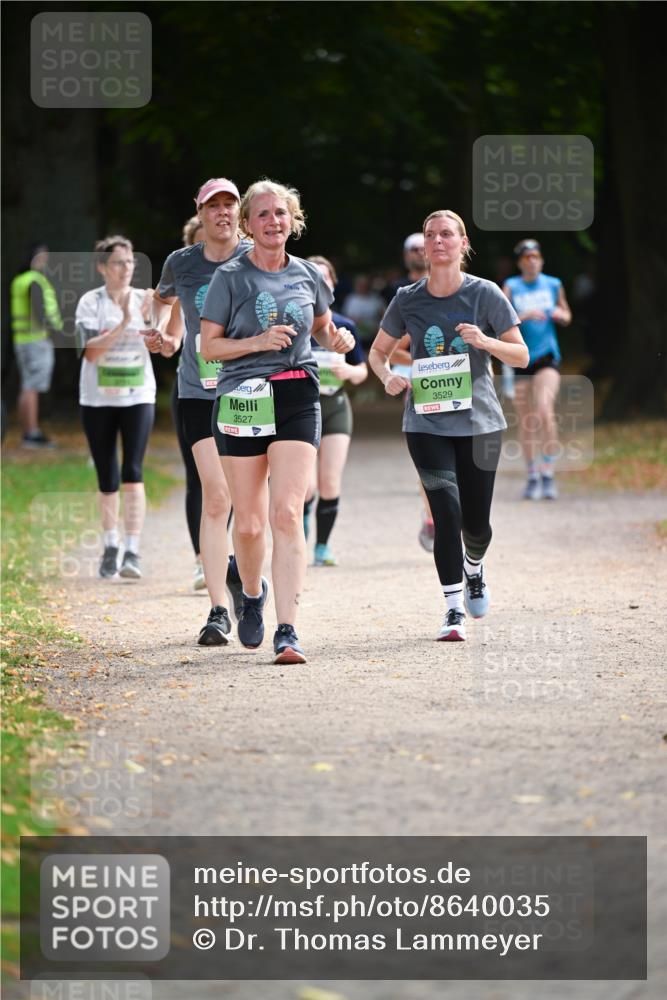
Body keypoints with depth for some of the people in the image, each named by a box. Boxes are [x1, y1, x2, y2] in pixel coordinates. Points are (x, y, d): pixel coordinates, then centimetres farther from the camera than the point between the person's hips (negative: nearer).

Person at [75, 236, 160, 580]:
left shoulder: (144, 300, 2)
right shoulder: (90, 302, -3)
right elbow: (90, 351, -15)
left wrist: (150, 321, -23)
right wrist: (123, 324, -25)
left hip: (138, 396, 0)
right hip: (98, 399, 0)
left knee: (132, 473, -13)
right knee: (107, 479, 7)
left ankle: (132, 552, -16)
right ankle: (111, 547, 24)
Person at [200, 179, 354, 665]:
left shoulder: (308, 275, 8)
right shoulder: (231, 277, -1)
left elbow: (322, 327, 25)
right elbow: (209, 346, -1)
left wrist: (338, 339, 2)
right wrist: (259, 342, -16)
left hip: (298, 399, 1)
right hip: (242, 401, -1)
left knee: (287, 514, -14)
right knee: (249, 522, 4)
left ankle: (288, 632, -16)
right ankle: (252, 592, 37)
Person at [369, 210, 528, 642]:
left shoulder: (484, 294, -3)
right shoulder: (408, 300, 1)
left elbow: (521, 355, 0)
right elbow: (378, 351, 13)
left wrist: (485, 341, -20)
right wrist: (388, 376, -9)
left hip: (479, 422, 0)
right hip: (426, 423, 0)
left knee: (476, 522, 6)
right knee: (446, 509, -16)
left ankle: (474, 568, 42)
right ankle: (454, 609, -10)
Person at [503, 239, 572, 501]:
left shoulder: (553, 285, 7)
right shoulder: (511, 287, 1)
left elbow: (567, 318, 21)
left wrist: (560, 314, -2)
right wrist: (525, 315, -24)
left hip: (547, 358, -1)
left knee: (544, 411, -21)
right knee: (525, 422, 5)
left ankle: (548, 474, -15)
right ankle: (532, 477, 20)